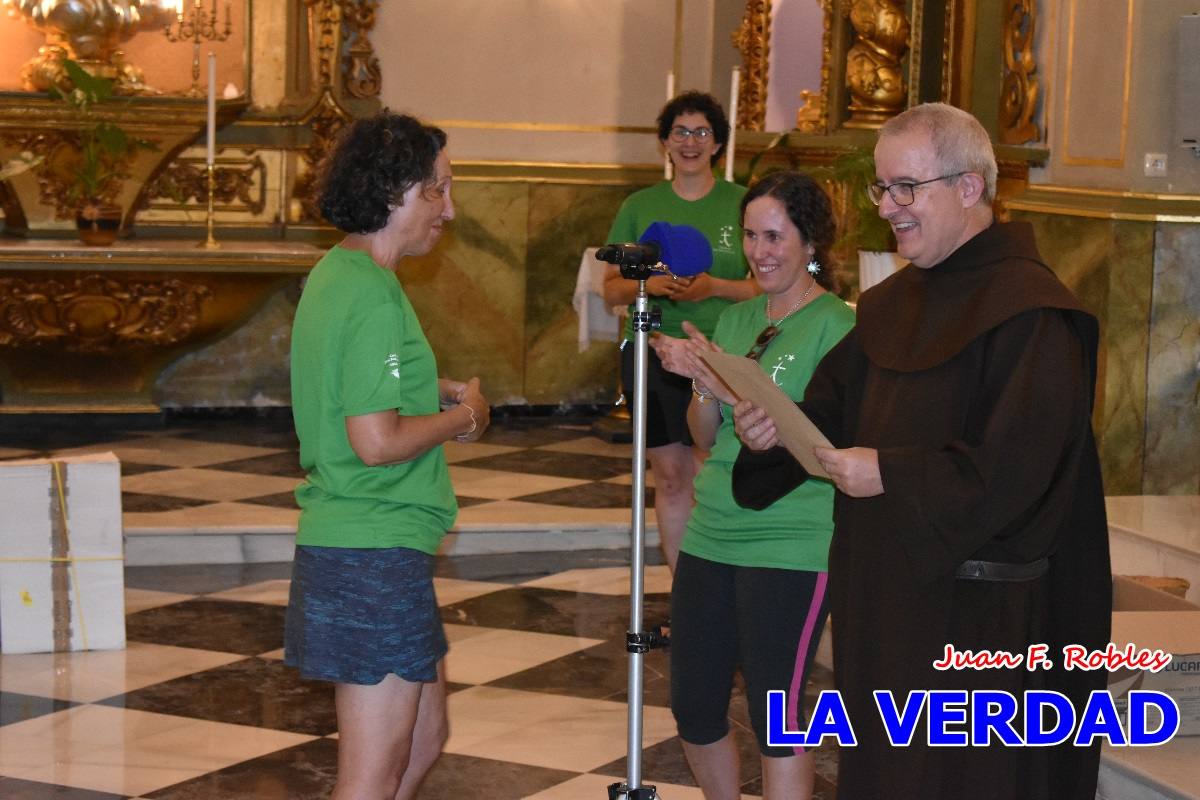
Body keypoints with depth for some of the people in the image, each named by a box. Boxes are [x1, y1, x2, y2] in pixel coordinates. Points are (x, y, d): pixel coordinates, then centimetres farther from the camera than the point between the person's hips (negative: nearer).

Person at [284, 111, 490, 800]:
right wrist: (464, 415, -8)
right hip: (376, 555, -11)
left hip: (345, 542, 11)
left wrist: (437, 391, 12)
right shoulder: (375, 298, -19)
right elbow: (377, 442, -25)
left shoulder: (333, 274, 13)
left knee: (425, 735, 22)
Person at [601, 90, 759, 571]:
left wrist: (715, 287, -14)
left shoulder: (743, 203, 3)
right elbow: (611, 289, 8)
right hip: (655, 352, 2)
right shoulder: (640, 206, 9)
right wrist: (648, 284, -12)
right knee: (670, 477, 6)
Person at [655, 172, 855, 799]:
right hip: (710, 536, 7)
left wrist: (732, 388, -22)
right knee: (694, 710, 12)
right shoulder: (736, 319, 12)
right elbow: (705, 438, 12)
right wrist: (703, 387, -8)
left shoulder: (834, 325, -8)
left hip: (789, 549, -7)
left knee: (776, 720, -1)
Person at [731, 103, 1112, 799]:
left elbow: (1021, 462, -23)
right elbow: (834, 409, 14)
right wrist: (779, 428, -7)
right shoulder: (893, 303, 12)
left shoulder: (1030, 310, -16)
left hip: (981, 613, -8)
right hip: (888, 596, 8)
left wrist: (891, 475, -21)